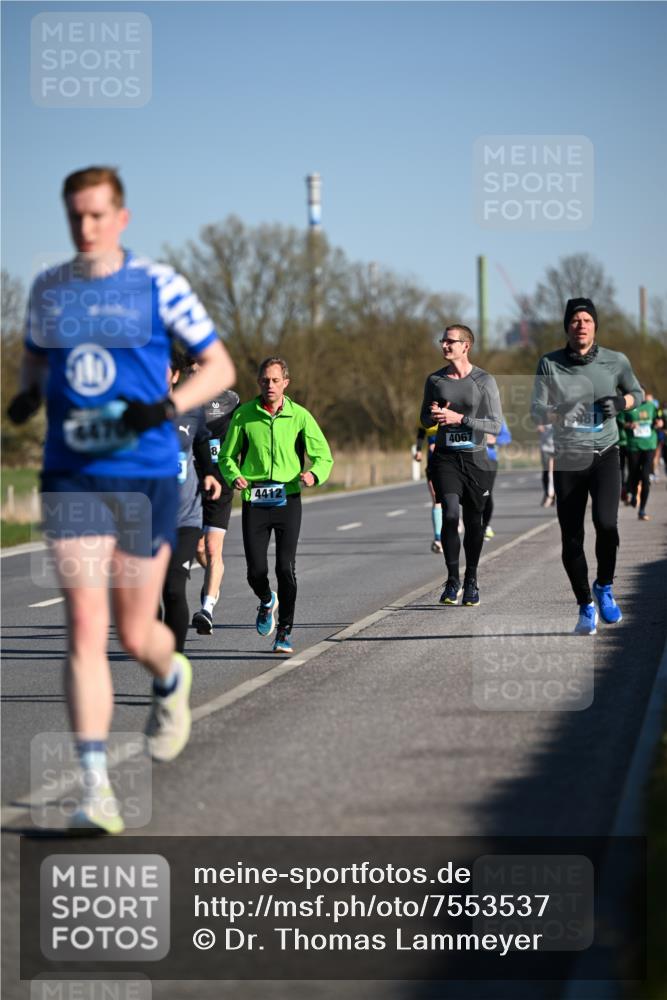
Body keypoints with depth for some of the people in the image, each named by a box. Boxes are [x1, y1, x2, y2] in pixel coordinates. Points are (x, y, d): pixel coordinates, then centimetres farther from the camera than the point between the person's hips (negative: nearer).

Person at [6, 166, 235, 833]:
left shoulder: (158, 286, -3)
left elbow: (219, 366, 2)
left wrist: (166, 407, -16)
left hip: (145, 476, -2)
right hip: (70, 477, 2)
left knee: (135, 634, 5)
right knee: (84, 627, -10)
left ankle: (170, 680, 44)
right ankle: (96, 789, -11)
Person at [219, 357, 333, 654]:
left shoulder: (299, 416, 2)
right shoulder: (244, 415, 4)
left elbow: (323, 455, 5)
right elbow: (227, 455, 11)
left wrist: (314, 475, -16)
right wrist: (233, 476, -10)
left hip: (288, 499, -1)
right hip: (254, 500, 1)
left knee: (286, 568, -10)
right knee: (256, 570, -1)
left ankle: (285, 632, 3)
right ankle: (267, 601, 34)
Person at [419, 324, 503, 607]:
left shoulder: (484, 381, -6)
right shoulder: (435, 380, 5)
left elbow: (496, 425, -9)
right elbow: (424, 419, 19)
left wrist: (459, 418, -19)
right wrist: (433, 416, -5)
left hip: (476, 460, -1)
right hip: (445, 457, 1)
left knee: (473, 521, 7)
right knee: (450, 514, -17)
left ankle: (471, 580, 23)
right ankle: (452, 579, -10)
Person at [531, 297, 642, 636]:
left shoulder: (615, 362, 0)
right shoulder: (550, 364, -1)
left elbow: (636, 393, 16)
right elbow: (537, 412, -1)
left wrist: (619, 402, -6)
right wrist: (559, 413, -23)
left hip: (604, 455, -1)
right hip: (568, 459, 1)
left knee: (606, 523, -22)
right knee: (571, 541, -1)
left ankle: (604, 587, 5)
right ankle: (585, 608, 20)